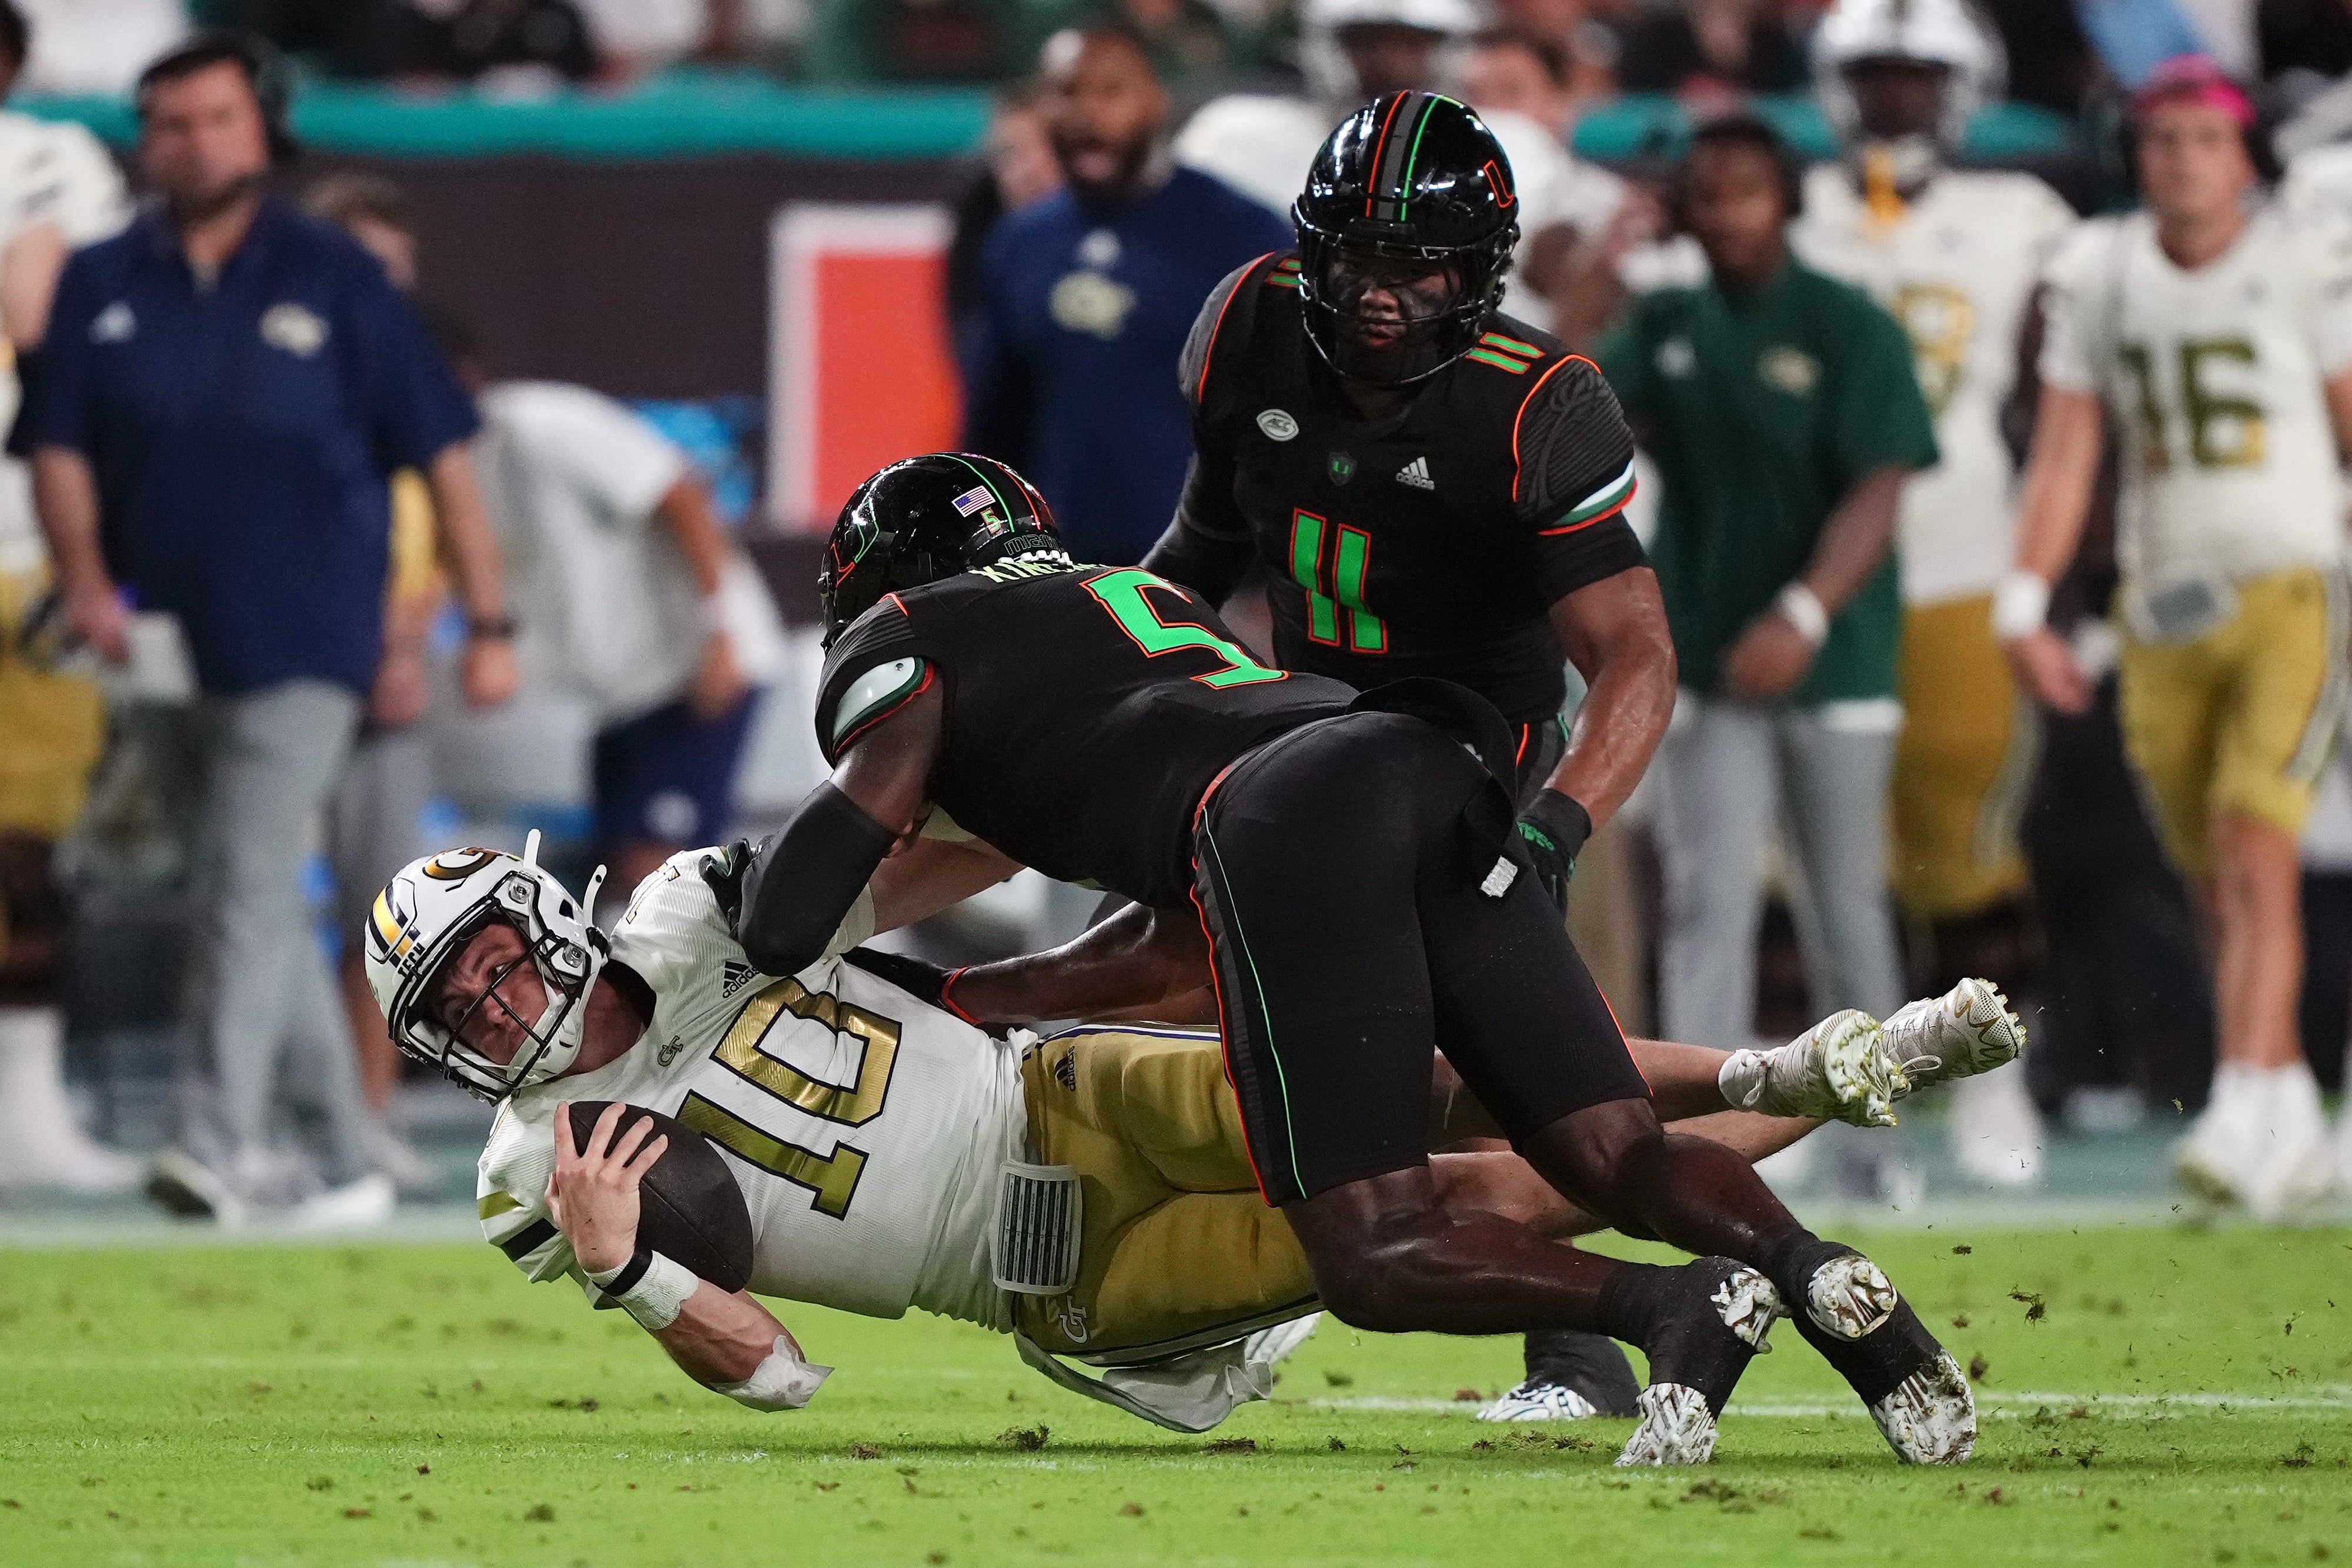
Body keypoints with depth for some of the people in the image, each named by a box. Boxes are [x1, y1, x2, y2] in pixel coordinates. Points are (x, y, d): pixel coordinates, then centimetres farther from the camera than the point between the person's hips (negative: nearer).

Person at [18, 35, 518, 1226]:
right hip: (164, 643, 4)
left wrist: (488, 624, -2)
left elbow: (440, 454, 2)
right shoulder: (103, 286, 8)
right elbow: (58, 448, 5)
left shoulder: (333, 281, 1)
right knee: (251, 905, 8)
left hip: (300, 645, -4)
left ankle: (225, 1145, -25)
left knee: (249, 889, -16)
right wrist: (86, 580, -14)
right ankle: (349, 1161, 15)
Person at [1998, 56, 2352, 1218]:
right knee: (2217, 889, 7)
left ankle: (2246, 1121, -23)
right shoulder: (2100, 276, 7)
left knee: (2255, 854, -18)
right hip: (2163, 603, 4)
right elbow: (2063, 456, 10)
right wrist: (2025, 604, 2)